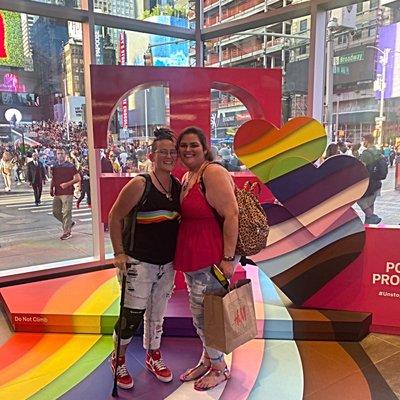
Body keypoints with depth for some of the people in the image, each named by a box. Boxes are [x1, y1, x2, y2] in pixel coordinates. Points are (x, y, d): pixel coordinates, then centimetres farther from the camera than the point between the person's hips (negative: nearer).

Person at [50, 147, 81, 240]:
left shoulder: (70, 166, -4)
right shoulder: (54, 167, 12)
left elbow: (78, 178, -7)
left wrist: (67, 184, -17)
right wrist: (51, 188, 8)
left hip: (67, 193, -6)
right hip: (57, 194, 6)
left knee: (66, 212, -5)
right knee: (56, 212, 9)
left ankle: (67, 232, 3)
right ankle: (69, 223, 29)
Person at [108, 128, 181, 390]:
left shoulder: (179, 186, 3)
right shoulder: (139, 185, -15)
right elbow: (115, 217, -9)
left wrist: (180, 254, 8)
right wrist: (119, 253, -12)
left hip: (168, 263, 6)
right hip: (140, 262, -5)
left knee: (157, 313, 19)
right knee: (133, 315, 3)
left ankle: (153, 357, 40)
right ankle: (118, 360, 29)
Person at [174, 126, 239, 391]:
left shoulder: (213, 173, -16)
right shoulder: (187, 177, 12)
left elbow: (231, 215, -22)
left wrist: (229, 258, -24)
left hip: (214, 259, -9)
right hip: (193, 257, 9)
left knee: (207, 312, 5)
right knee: (199, 312, 20)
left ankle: (219, 368, 29)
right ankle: (207, 360, 41)